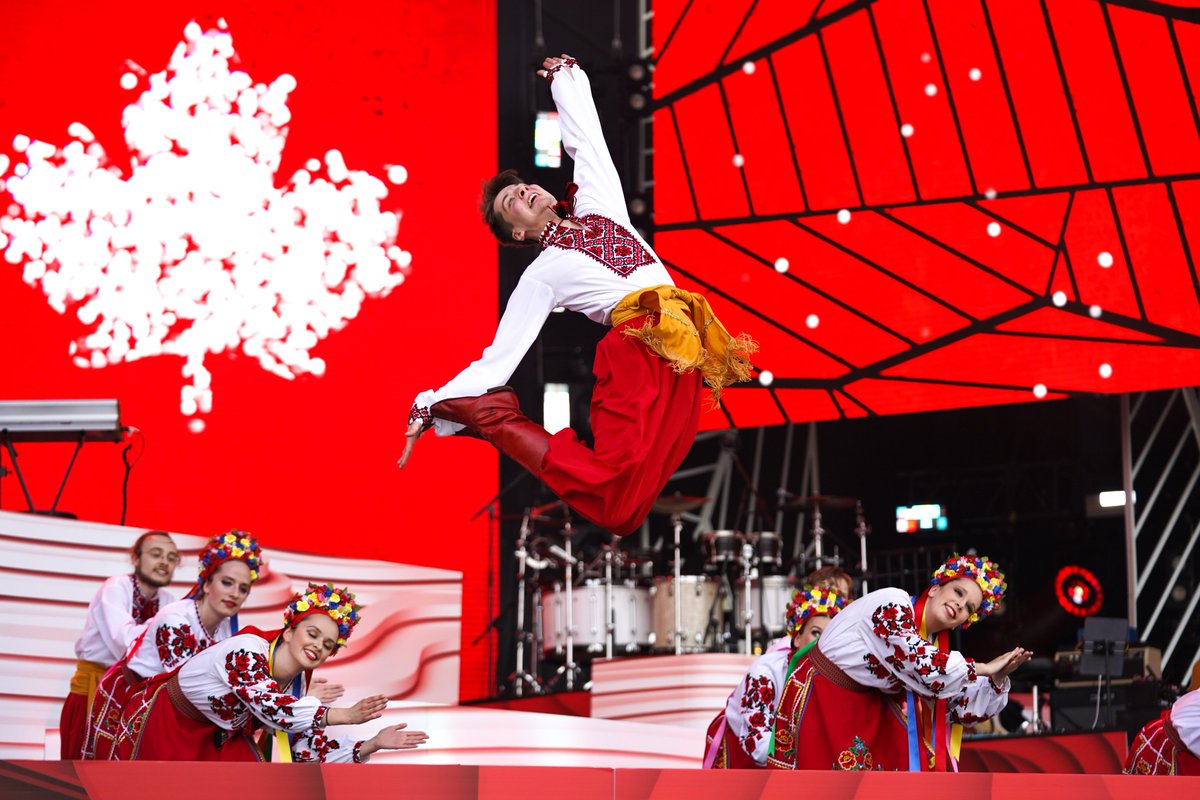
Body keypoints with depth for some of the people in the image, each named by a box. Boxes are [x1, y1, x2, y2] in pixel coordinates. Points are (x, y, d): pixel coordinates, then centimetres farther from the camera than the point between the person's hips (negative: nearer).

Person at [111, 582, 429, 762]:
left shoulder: (297, 682, -9)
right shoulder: (246, 651, -33)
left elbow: (302, 746, -6)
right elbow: (273, 709, -47)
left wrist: (372, 744, -16)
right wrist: (345, 715, -48)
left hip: (217, 738, 7)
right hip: (165, 726, -7)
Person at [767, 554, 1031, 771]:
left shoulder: (934, 645, 1)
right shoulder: (892, 605, -22)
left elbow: (958, 709, 5)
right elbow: (923, 669, -35)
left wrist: (998, 679, -12)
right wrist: (983, 669, -22)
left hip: (866, 710, 8)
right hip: (818, 703, -8)